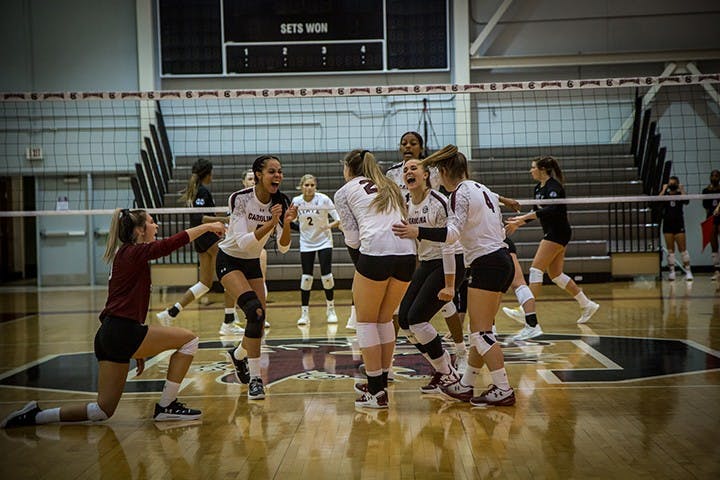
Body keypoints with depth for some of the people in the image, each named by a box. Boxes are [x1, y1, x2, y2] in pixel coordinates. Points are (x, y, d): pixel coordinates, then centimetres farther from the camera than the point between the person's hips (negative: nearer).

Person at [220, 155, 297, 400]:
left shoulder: (281, 202, -10)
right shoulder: (241, 198, -23)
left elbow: (283, 248, -11)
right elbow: (243, 242, -29)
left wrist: (287, 223, -28)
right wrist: (270, 223, -40)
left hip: (253, 263, 6)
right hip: (229, 260, -5)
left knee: (259, 324, 4)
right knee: (256, 312, -25)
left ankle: (238, 354, 38)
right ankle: (255, 379, -18)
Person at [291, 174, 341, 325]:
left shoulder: (323, 199, -14)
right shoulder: (296, 201, -6)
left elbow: (338, 219, -13)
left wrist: (330, 225, -30)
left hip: (324, 241, -2)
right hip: (306, 243, 2)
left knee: (326, 275, -7)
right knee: (306, 277, -3)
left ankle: (331, 310, 14)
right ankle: (304, 313, 6)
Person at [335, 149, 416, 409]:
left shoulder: (344, 192, 11)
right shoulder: (388, 186, 27)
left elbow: (353, 239, 7)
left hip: (375, 253, -5)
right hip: (406, 253, 6)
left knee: (366, 321, 9)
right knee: (385, 319, 20)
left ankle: (376, 392, 7)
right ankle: (380, 384, 27)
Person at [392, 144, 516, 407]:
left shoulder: (460, 193, -11)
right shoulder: (483, 190, 16)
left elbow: (453, 232, -25)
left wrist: (417, 232, -32)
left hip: (487, 264, -10)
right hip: (502, 260, 10)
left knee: (481, 333, -5)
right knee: (480, 331, 12)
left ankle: (504, 390, -5)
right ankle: (465, 386, 19)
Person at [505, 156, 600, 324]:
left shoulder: (553, 186, -15)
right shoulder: (539, 188, 12)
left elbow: (552, 209, -30)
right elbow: (536, 212, 23)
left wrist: (525, 216, -35)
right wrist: (518, 223, 17)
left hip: (558, 233, -10)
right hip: (552, 233, 10)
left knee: (536, 269, -12)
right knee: (556, 274, 11)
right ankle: (587, 305, 19)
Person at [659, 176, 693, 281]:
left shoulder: (680, 194, 3)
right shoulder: (665, 194, 6)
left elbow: (686, 202, -17)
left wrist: (682, 190, -13)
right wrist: (664, 190, -11)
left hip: (679, 224, -2)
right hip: (667, 224, 2)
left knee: (683, 248, -4)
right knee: (670, 250, 2)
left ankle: (688, 271, -1)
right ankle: (671, 271, 5)